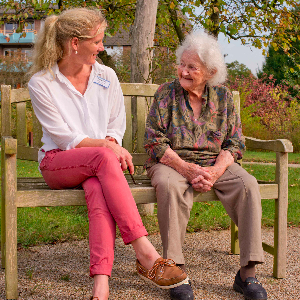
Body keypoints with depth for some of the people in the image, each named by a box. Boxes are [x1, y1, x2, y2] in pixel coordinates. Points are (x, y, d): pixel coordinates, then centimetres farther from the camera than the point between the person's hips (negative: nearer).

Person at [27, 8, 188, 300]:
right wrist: (107, 146, -20)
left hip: (97, 163, 3)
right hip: (57, 161, -2)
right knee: (104, 159, -37)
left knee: (99, 193, -36)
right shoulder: (41, 83, -5)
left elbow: (117, 126, 14)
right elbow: (64, 137, -10)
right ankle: (145, 254, -41)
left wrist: (111, 143, -8)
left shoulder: (106, 77, 6)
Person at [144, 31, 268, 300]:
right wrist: (187, 170, -19)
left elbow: (235, 143, 3)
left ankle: (247, 274, -22)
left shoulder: (223, 96, 7)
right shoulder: (166, 93, 0)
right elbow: (155, 141, -7)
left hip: (215, 163, 3)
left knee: (248, 185, -26)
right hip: (171, 162, -2)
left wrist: (214, 171, -17)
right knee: (170, 186, -37)